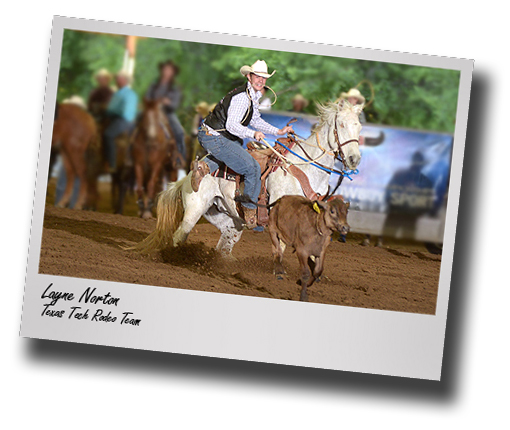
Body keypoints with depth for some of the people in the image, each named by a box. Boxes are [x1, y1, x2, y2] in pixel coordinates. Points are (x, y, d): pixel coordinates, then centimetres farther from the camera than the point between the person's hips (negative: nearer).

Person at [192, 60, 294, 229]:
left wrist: (278, 131, 18)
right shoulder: (242, 97, -19)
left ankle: (204, 165, 7)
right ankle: (250, 210, 5)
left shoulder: (253, 96, 13)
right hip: (215, 138, -10)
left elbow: (255, 121, 23)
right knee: (253, 168, -7)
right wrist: (253, 134, -36)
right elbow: (232, 125, -25)